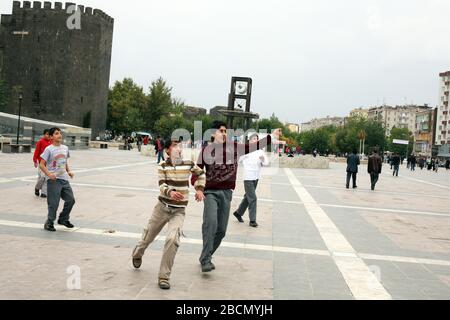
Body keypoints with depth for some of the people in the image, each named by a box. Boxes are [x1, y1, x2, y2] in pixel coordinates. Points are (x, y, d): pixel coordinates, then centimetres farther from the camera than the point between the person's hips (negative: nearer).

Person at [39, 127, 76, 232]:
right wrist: (48, 174, -25)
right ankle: (49, 223, 15)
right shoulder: (49, 149, -8)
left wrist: (68, 171, 9)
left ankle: (63, 219, 24)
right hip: (53, 180, -6)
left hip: (64, 179, 6)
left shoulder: (65, 148, 10)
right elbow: (42, 164, -10)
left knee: (71, 200, 5)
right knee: (53, 203, -3)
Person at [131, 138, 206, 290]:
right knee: (148, 236, 16)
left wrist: (199, 189, 3)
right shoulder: (163, 165, -7)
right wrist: (170, 192, -37)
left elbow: (201, 174, 16)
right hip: (162, 207, 0)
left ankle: (164, 276, -8)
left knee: (172, 239, -22)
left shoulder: (189, 164, -2)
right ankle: (137, 254, 52)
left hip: (179, 210, 0)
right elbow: (162, 185, -17)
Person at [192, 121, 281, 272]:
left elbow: (254, 146, 5)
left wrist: (271, 136, -4)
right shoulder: (206, 150, 2)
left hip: (226, 193, 3)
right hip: (211, 192, -3)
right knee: (210, 223, -22)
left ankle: (205, 257, 22)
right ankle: (206, 260, -17)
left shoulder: (234, 147, 8)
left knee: (221, 230, 5)